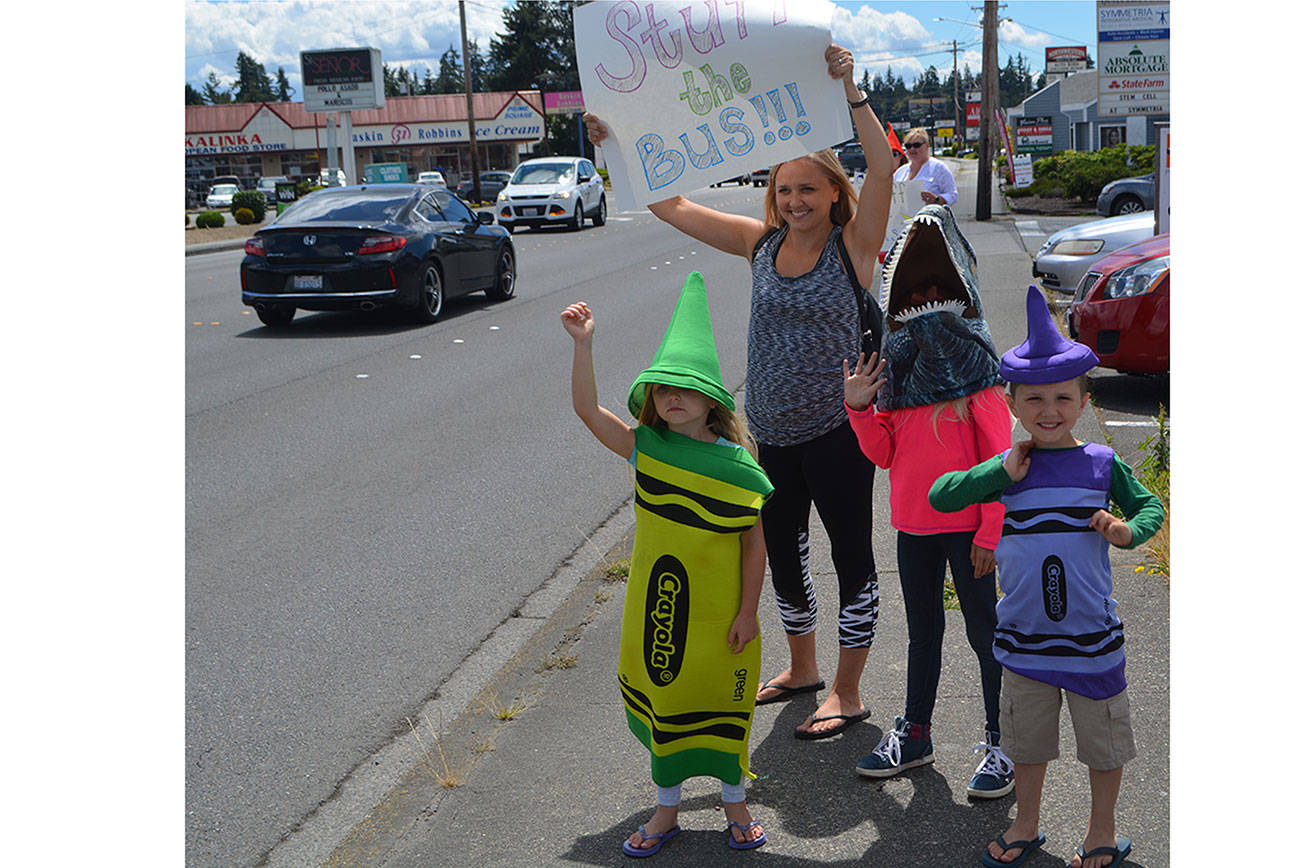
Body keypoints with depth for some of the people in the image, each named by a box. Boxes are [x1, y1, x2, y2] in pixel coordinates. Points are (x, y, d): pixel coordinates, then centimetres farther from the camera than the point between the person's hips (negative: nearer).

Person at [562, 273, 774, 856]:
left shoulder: (737, 466, -12)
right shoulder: (644, 449, -5)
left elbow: (755, 542, -7)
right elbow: (587, 410, -13)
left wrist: (749, 611, -6)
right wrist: (583, 345, -22)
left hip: (720, 611, -2)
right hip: (656, 605, 2)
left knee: (723, 705, 13)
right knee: (664, 703, 15)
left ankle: (735, 803, 36)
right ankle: (667, 809, 34)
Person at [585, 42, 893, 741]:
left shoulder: (853, 245, -8)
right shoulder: (761, 243, 4)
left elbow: (882, 168, -24)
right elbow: (670, 206, 5)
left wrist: (851, 91, -31)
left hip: (836, 430, -6)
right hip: (773, 432, 6)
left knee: (851, 557, 5)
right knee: (781, 553, 18)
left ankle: (846, 693, 20)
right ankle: (801, 667, 40)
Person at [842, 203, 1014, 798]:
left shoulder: (976, 371, -10)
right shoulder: (894, 367, 5)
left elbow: (998, 460, -11)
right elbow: (885, 454, 6)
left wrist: (990, 532, -14)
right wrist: (859, 409, -9)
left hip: (966, 525, -5)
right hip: (912, 524, 5)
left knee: (983, 631, 6)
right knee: (923, 631, 18)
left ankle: (999, 744, 19)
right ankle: (914, 735, 31)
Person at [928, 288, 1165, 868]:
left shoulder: (1102, 464, -4)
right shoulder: (1008, 469, -3)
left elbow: (1152, 507, 7)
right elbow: (939, 497, -8)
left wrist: (1128, 530, -15)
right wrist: (1003, 475, -17)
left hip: (1091, 634, -1)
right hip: (1024, 633, 1)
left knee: (1102, 735, 13)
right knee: (1027, 735, 17)